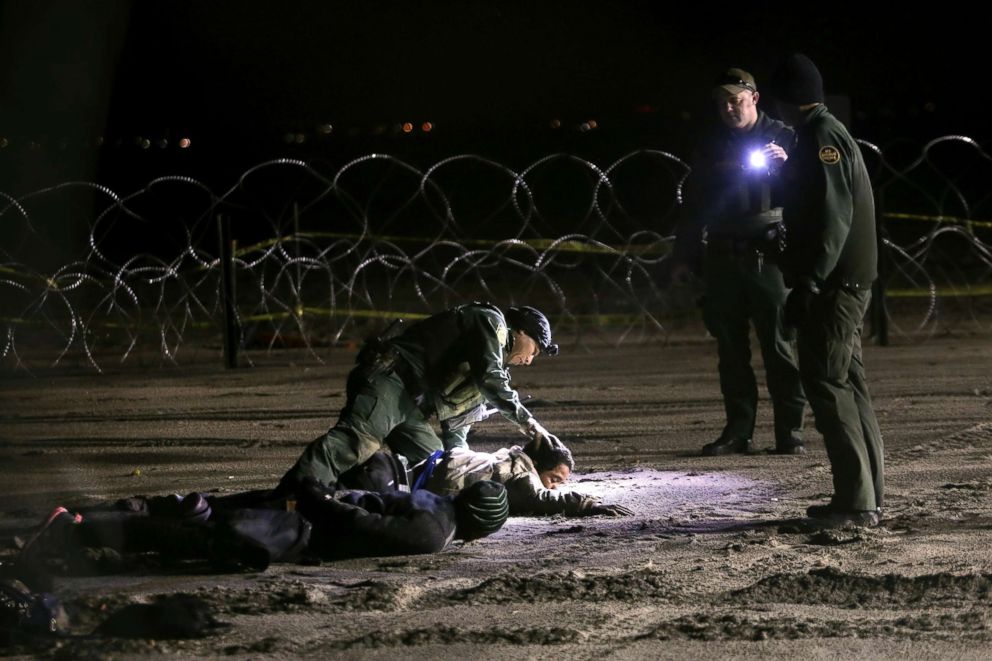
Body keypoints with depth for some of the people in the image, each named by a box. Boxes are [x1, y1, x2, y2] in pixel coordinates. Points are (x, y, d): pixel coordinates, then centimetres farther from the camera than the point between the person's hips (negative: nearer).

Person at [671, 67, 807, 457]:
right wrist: (684, 258, 16)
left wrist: (787, 167, -19)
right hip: (724, 258, 4)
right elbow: (694, 206, 19)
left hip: (769, 254, -4)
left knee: (779, 345, -7)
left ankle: (790, 432, -4)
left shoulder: (782, 139, 5)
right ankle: (737, 431, 9)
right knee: (731, 348, 4)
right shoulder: (711, 147, 14)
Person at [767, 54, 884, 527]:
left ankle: (856, 501, -14)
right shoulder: (831, 134, 18)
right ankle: (866, 497, 15)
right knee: (848, 382, 12)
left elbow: (833, 216, -22)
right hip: (851, 281, 10)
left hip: (832, 283, -10)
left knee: (826, 383, -10)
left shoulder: (820, 139, -14)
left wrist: (808, 283, -25)